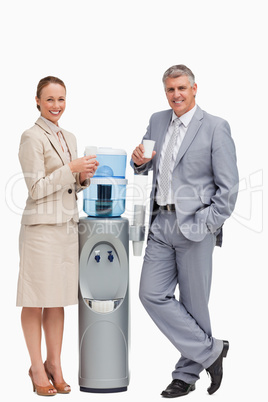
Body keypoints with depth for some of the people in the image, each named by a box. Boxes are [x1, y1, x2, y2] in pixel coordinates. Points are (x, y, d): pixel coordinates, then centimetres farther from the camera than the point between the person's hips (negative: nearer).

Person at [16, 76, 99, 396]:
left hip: (68, 225, 7)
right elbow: (36, 189, -12)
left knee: (58, 300, 11)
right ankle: (37, 367, 12)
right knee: (35, 301, 1)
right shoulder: (32, 138, -8)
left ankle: (54, 365, 19)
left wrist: (83, 177, 1)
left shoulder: (69, 138, 15)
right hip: (41, 226, -7)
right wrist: (71, 169, -15)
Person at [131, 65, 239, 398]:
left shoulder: (215, 127, -6)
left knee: (193, 302, 2)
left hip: (194, 226, -6)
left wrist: (209, 225, -12)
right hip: (161, 223, 6)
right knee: (152, 294, -1)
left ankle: (187, 374, 19)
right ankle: (210, 350, 11)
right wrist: (140, 161, -1)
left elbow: (228, 186, -7)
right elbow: (146, 169, 23)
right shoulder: (157, 121, 12)